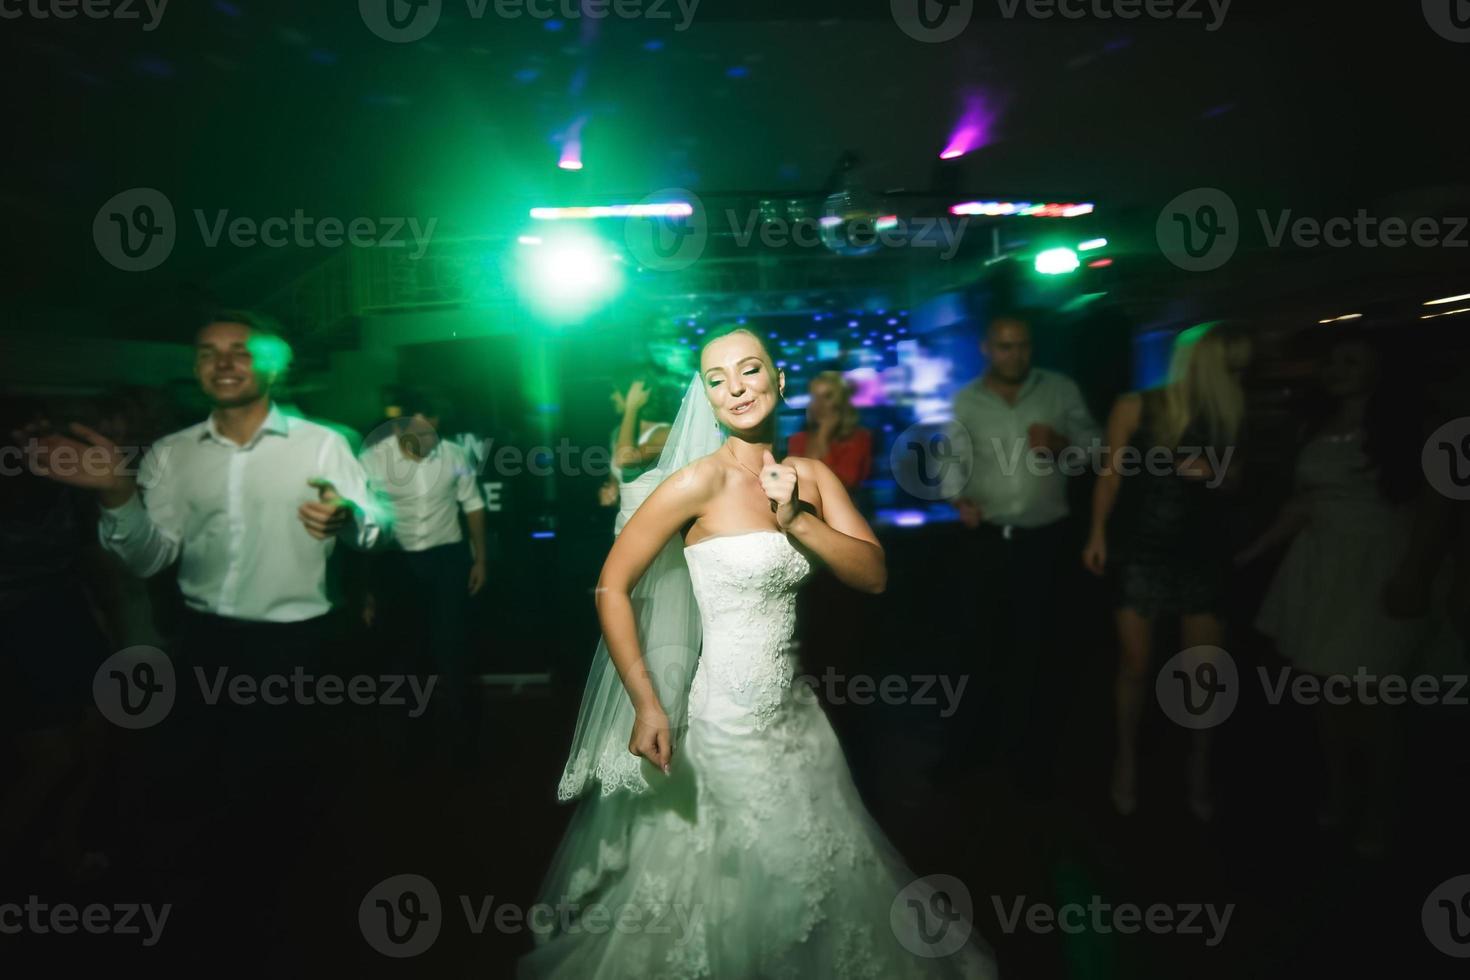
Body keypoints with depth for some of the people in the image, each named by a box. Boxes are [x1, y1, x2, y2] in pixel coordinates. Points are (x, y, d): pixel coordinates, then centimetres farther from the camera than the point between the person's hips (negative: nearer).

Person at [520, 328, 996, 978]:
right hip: (730, 723, -6)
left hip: (797, 711, 6)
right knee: (755, 889, 10)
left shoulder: (811, 476, 0)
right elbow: (612, 587, -14)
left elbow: (874, 575, -7)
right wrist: (646, 704, -19)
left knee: (834, 866, 22)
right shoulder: (702, 481, -17)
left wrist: (795, 518, -20)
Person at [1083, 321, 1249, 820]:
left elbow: (1233, 483, 15)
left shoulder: (1226, 414, 3)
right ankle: (1127, 759, 24)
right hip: (1139, 553, -3)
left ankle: (1199, 766, 26)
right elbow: (1111, 473, 0)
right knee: (1135, 664, 3)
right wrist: (1098, 534, -4)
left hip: (1200, 555, 3)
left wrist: (1214, 473, -8)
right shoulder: (1136, 408, -6)